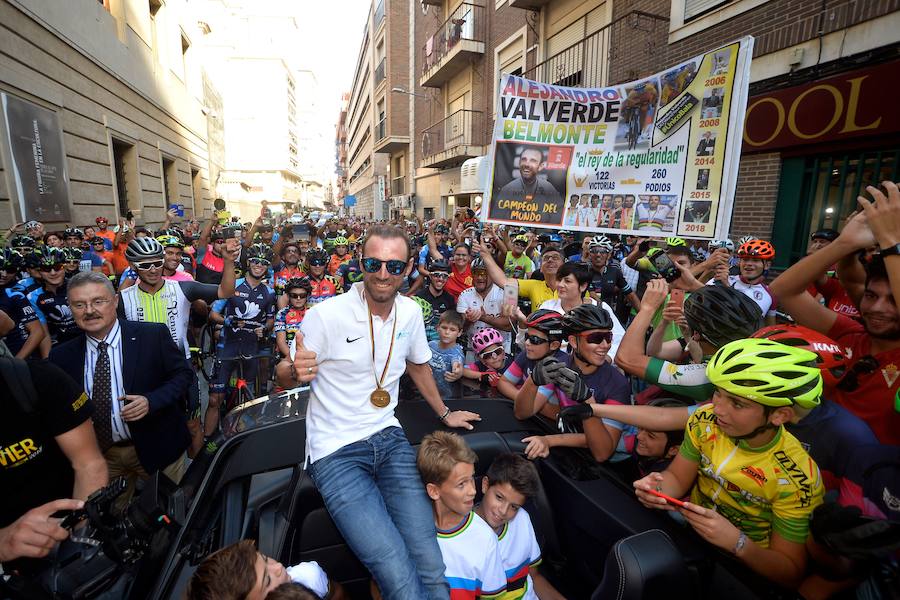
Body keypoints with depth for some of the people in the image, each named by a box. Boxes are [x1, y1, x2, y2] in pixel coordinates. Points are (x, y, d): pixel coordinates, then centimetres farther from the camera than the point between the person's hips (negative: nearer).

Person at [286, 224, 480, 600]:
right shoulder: (326, 315, -13)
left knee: (432, 568, -9)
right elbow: (283, 379, -2)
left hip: (388, 438, 4)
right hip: (336, 452, -4)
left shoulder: (410, 312, 2)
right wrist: (297, 372, -26)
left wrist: (444, 414, 29)